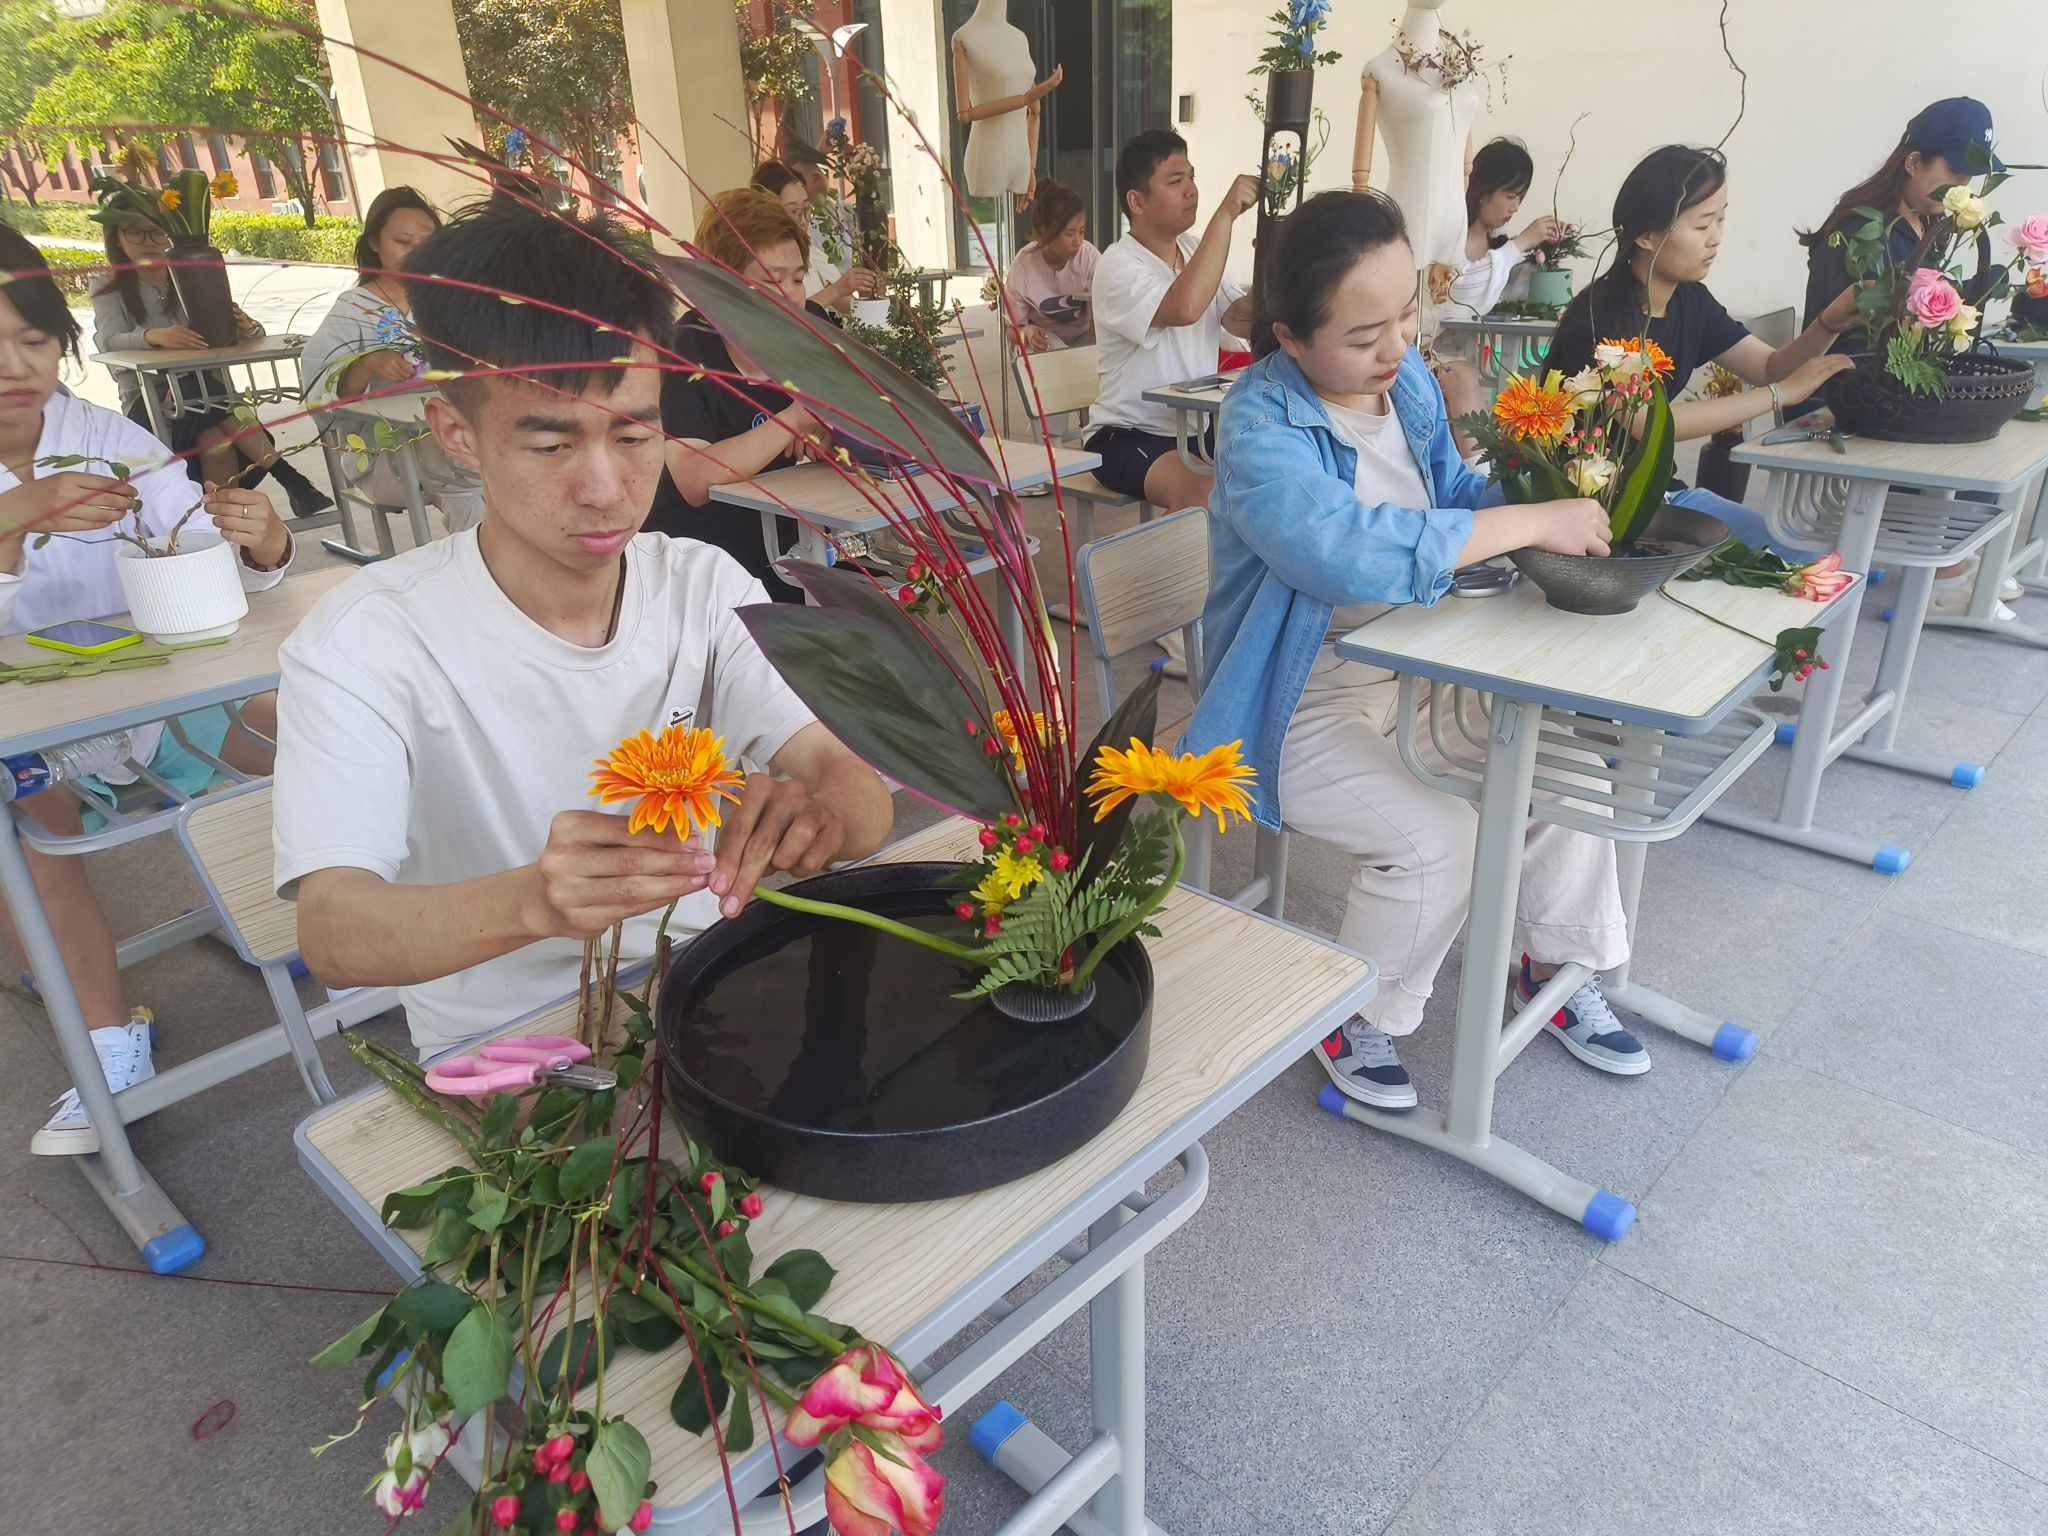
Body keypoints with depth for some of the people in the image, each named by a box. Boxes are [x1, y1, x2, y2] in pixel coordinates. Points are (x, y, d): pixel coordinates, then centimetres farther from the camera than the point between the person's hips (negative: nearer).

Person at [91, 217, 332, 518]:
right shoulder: (110, 292, 7)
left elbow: (251, 332, 3)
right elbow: (110, 341, -14)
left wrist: (246, 327, -24)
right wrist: (152, 336, -38)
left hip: (206, 389, 2)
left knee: (216, 440, -35)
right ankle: (287, 477, -36)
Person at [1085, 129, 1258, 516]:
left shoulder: (1195, 249, 11)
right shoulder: (1118, 266, -14)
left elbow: (1244, 321, 3)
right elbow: (1185, 308, -33)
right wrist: (1225, 214, -29)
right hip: (1130, 436, -7)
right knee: (1201, 494, -34)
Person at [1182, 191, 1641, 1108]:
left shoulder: (1408, 376, 2)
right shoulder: (1261, 426, -23)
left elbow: (1453, 494, 16)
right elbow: (1355, 553, -39)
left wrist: (1550, 490, -6)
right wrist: (1535, 523, -31)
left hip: (1415, 663, 8)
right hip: (1304, 706, -8)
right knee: (1439, 834, -25)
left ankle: (1557, 968, 21)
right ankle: (1356, 1020, 3)